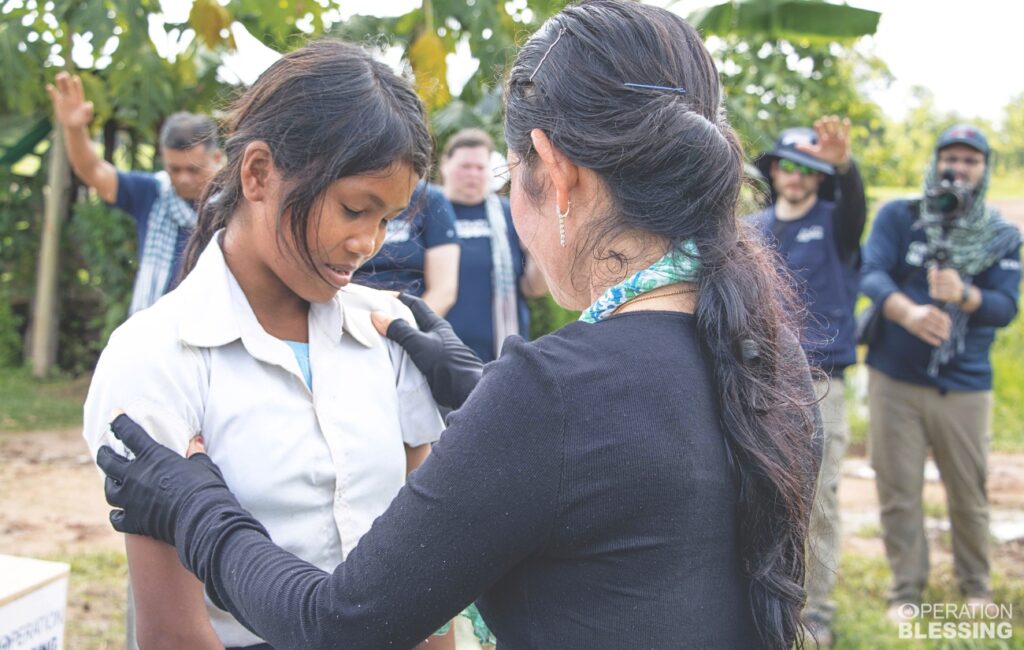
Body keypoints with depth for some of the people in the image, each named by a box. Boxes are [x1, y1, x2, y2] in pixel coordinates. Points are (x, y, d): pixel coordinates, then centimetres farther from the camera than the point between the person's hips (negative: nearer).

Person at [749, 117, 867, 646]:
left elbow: (855, 203, -24)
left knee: (818, 499, 1)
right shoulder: (752, 228, 10)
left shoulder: (834, 223, 0)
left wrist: (843, 164, -45)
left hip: (818, 382, -3)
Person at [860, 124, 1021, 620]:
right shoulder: (898, 217, 1)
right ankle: (906, 590, 19)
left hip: (965, 386, 1)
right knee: (898, 491, 5)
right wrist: (909, 312, -34)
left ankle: (975, 586, 29)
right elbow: (872, 274, -14)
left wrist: (962, 294, -27)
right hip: (894, 379, -1)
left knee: (969, 492, 8)